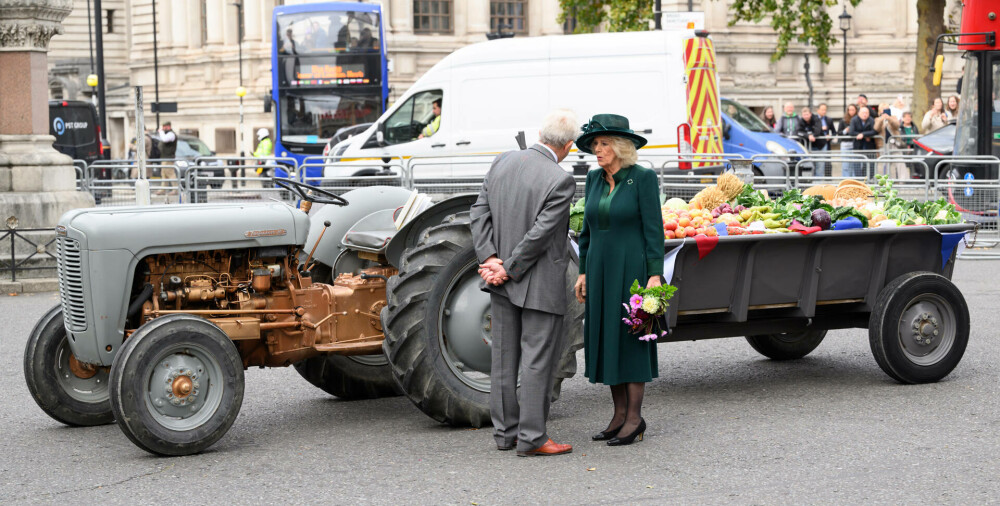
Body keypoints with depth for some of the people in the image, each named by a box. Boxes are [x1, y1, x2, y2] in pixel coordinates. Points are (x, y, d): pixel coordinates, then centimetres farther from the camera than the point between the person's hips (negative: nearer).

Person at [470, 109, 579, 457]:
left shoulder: (503, 163, 2)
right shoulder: (560, 181, -18)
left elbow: (479, 213, 2)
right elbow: (539, 235, -19)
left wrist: (490, 259, -3)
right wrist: (508, 270, -11)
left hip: (502, 283, 7)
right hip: (541, 285, -7)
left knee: (504, 357, 14)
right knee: (538, 360, 0)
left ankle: (505, 432, 22)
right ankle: (531, 438, 2)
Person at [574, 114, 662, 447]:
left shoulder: (643, 178, -8)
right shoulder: (594, 179, 9)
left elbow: (654, 229, -10)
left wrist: (655, 274, -16)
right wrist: (583, 272, 11)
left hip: (632, 268, -6)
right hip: (600, 268, 6)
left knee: (631, 337, -3)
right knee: (605, 339, 7)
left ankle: (635, 417, 2)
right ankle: (619, 414, 14)